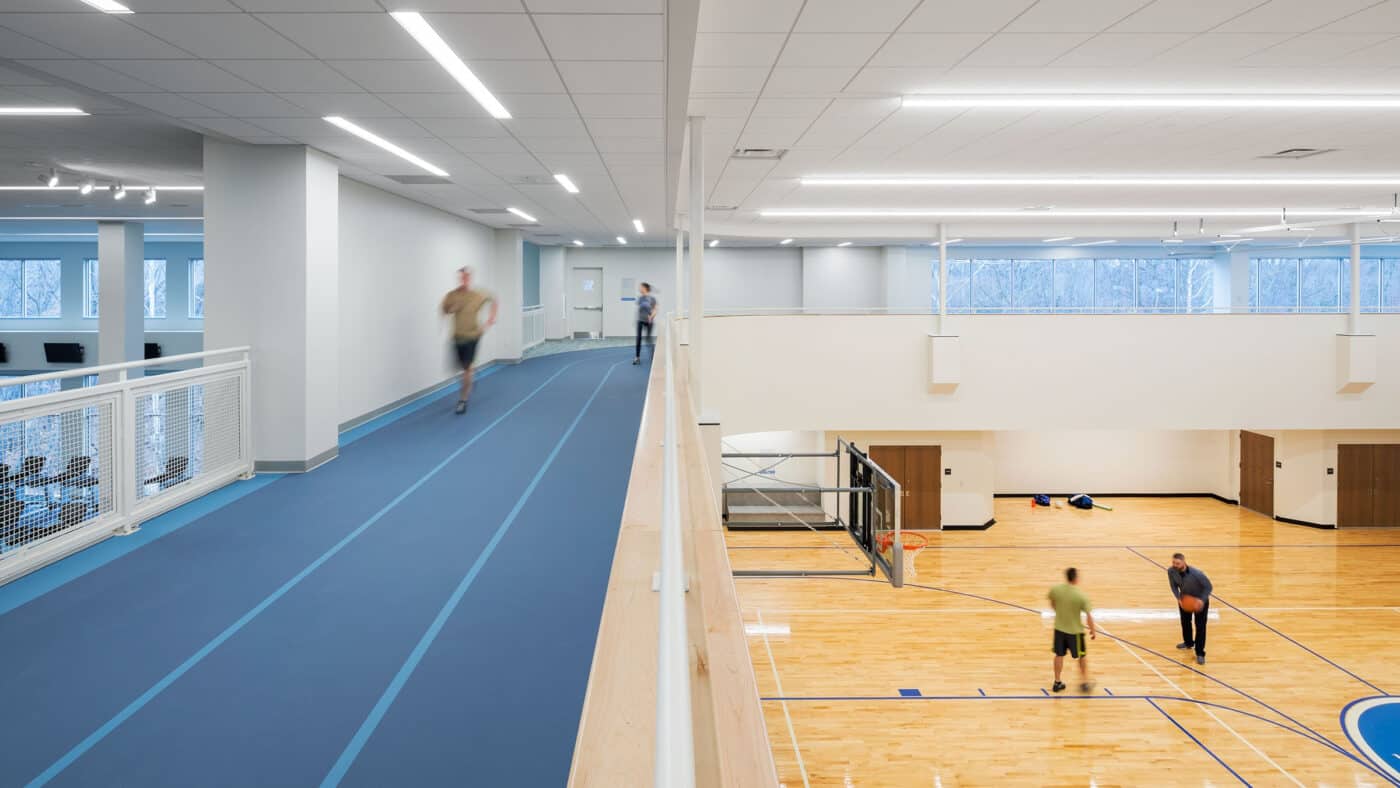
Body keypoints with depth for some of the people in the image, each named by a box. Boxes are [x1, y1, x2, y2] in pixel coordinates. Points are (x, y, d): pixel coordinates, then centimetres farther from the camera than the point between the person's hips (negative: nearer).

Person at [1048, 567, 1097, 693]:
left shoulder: (1055, 589, -11)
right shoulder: (1081, 596, -21)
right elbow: (1089, 616, -17)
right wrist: (1093, 631, -2)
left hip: (1059, 629, 3)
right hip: (1075, 631, -3)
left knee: (1059, 655, 17)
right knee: (1082, 656, 18)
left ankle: (1057, 683, 26)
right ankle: (1084, 682, 27)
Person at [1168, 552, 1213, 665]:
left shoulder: (1196, 573, -37)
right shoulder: (1171, 572, -25)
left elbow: (1209, 587, -22)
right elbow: (1174, 585, -6)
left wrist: (1202, 600, -33)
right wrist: (1178, 598, -21)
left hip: (1200, 600, -4)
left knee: (1200, 626, -4)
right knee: (1185, 622, 19)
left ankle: (1200, 653, 5)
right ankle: (1188, 643, 45)